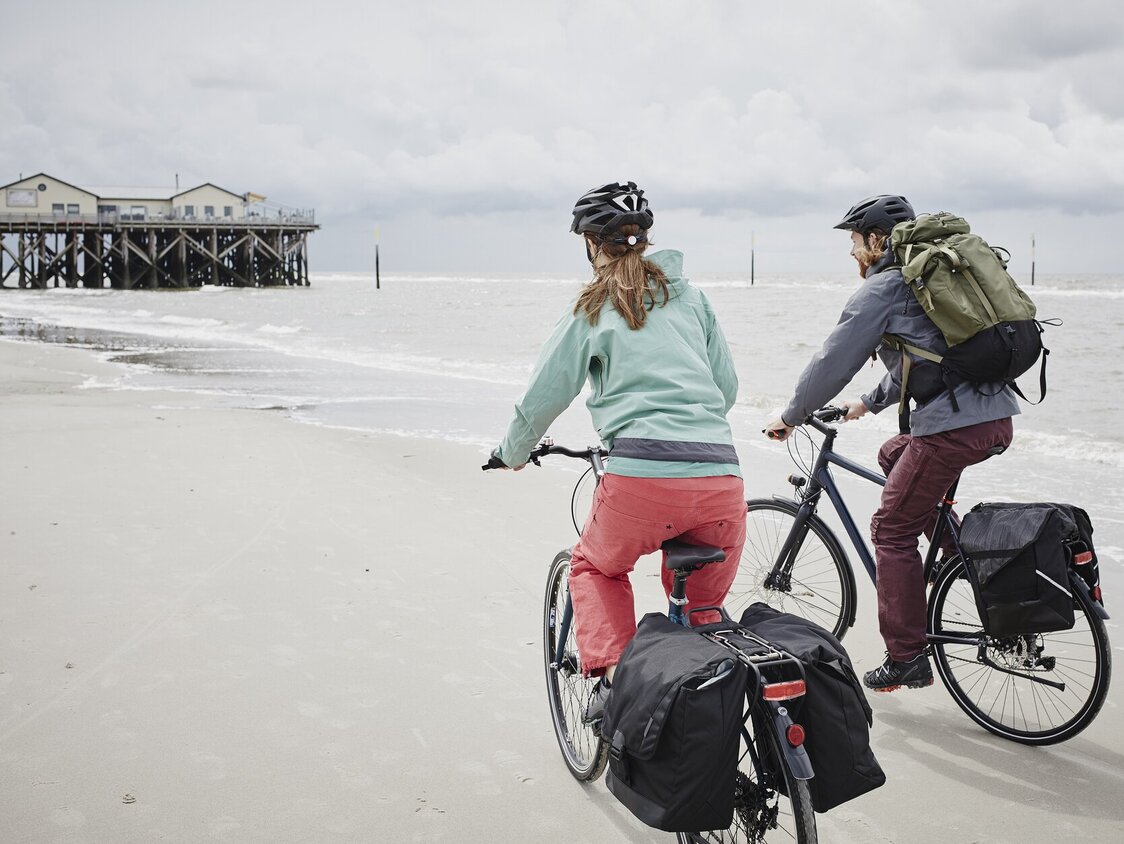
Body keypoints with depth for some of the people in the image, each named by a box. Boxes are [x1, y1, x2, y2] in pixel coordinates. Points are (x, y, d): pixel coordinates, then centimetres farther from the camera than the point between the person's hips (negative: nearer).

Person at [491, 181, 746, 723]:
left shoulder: (592, 308, 8)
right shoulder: (690, 296, 18)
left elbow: (544, 394, 12)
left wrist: (512, 452, 30)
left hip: (642, 477, -3)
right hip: (721, 479, 3)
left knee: (595, 567, 26)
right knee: (702, 608, 24)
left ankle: (612, 677, 9)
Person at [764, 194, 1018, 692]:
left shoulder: (882, 288, -4)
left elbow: (833, 360, -3)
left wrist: (789, 416, 10)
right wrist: (870, 402, 39)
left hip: (953, 426, -9)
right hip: (997, 415, 9)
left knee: (892, 531, 3)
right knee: (893, 455, 31)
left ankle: (907, 660, 5)